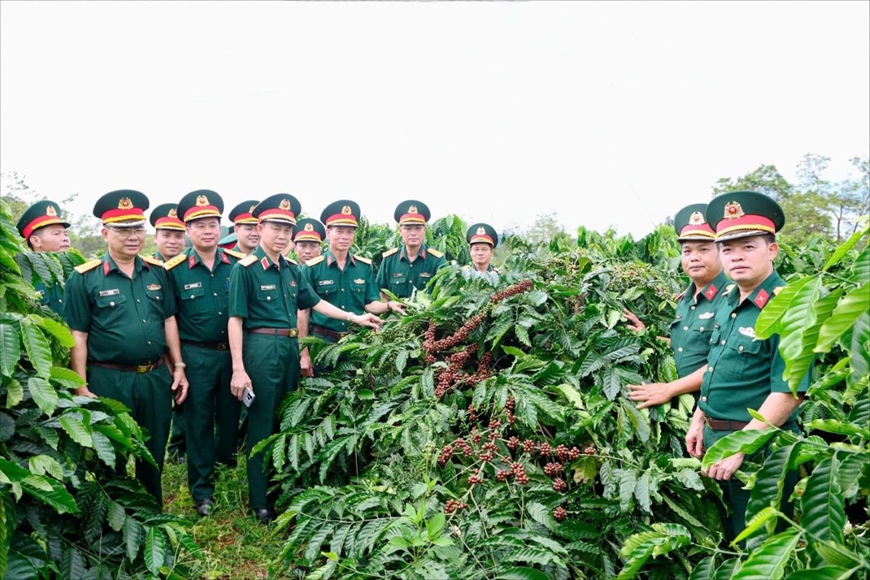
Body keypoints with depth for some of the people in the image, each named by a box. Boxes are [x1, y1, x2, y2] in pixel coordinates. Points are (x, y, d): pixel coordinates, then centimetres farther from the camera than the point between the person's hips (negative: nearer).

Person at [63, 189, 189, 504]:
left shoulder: (157, 272, 6)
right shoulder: (84, 278, -7)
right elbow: (77, 336, -7)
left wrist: (178, 367, 7)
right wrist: (82, 388, -10)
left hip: (156, 377, 4)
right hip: (109, 381, -4)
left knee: (154, 454, 17)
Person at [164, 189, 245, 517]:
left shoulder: (238, 264, 0)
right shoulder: (174, 270, -4)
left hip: (233, 353, 2)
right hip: (196, 356, -2)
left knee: (231, 414, 14)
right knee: (199, 422, 8)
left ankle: (226, 458, 38)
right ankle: (202, 489, 21)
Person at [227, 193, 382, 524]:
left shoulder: (291, 269, 11)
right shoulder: (246, 269, -9)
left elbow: (315, 303, 21)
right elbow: (235, 319, -12)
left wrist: (355, 318, 17)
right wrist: (238, 369, -17)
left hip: (290, 347, 7)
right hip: (262, 347, -7)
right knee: (262, 424, 2)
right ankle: (259, 502, 16)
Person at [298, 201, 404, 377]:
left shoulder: (365, 266, 4)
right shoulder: (311, 268, -5)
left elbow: (370, 304, 3)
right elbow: (303, 312, -3)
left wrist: (389, 305, -19)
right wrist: (304, 354, -5)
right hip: (322, 342, -2)